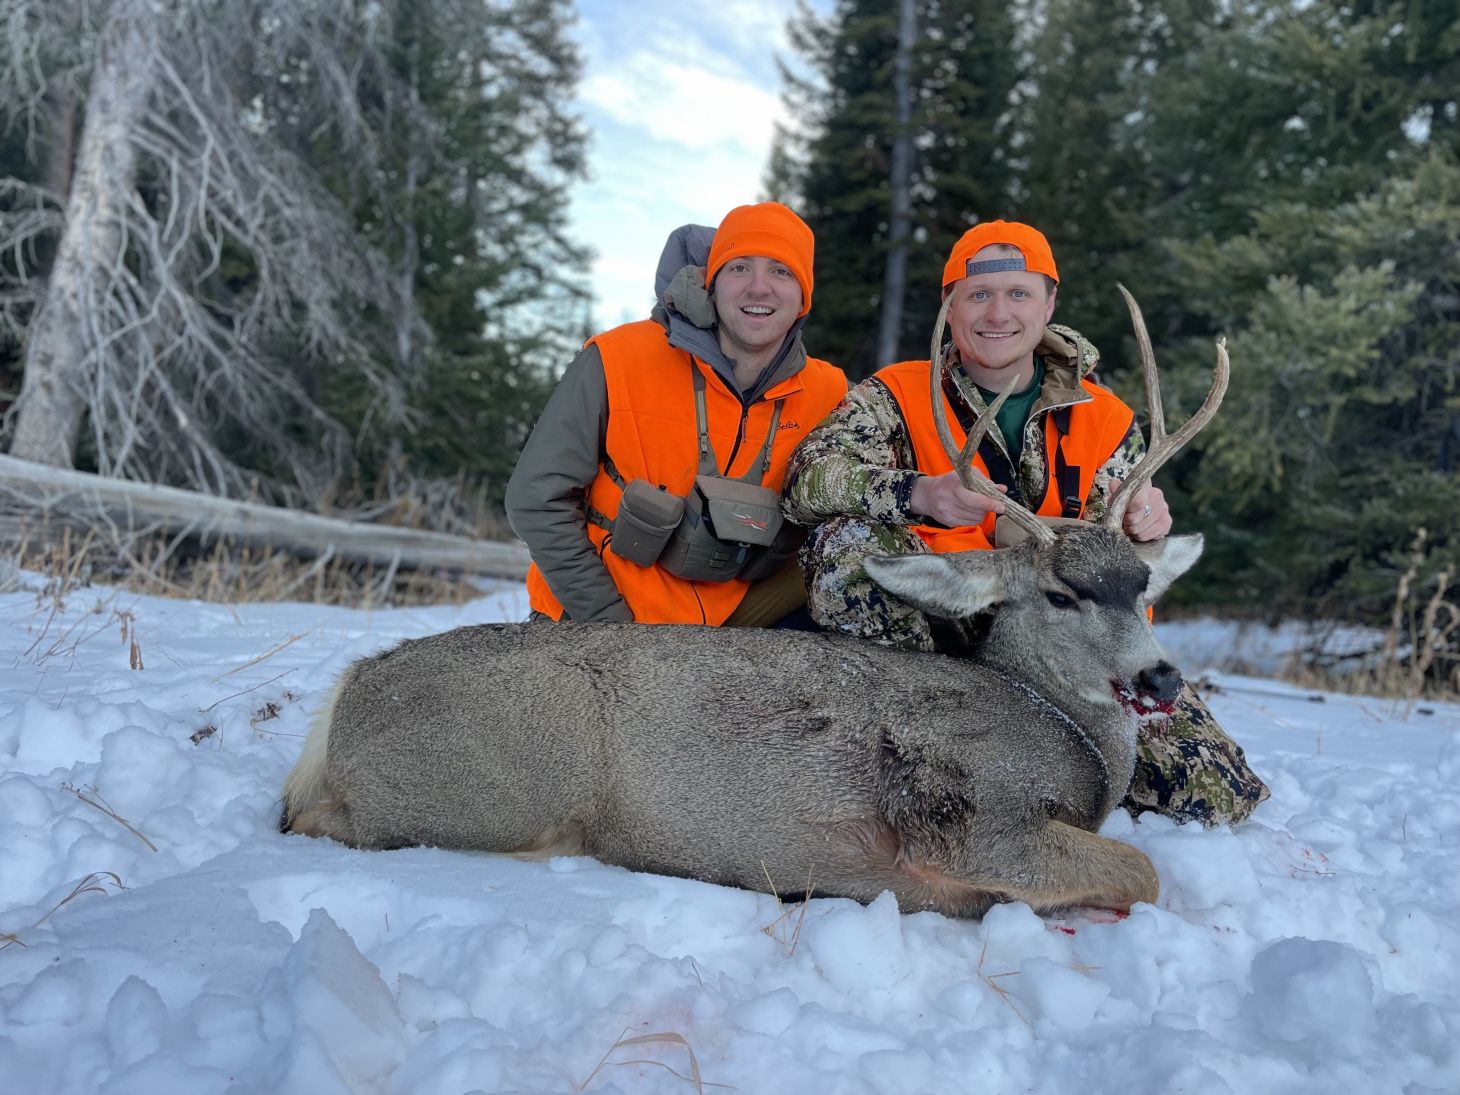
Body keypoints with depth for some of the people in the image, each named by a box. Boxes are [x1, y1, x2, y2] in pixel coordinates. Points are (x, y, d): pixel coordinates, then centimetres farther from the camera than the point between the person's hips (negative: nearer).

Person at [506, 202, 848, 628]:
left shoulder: (827, 396, -4)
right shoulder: (618, 361, -14)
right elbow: (538, 499, -10)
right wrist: (610, 624, -13)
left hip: (730, 615, 4)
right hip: (595, 620, -4)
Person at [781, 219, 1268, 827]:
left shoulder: (1106, 421, 7)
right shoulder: (897, 396, -1)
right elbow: (810, 475, -19)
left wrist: (1137, 526, -24)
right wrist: (918, 494, -38)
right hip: (929, 632, -2)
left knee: (1218, 796, -13)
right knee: (847, 544, -30)